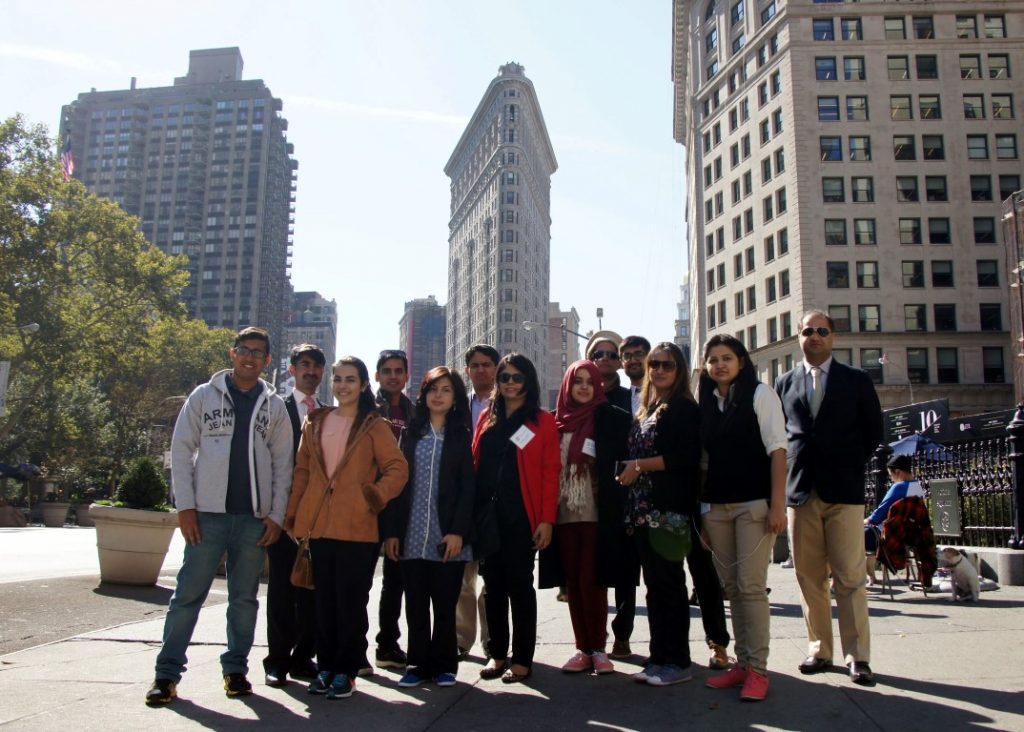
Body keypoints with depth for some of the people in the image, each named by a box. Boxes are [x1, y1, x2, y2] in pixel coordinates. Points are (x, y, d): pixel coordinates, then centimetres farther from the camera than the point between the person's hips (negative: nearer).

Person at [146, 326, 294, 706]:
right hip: (207, 514, -2)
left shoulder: (274, 406, 9)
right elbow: (182, 450, 1)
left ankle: (236, 668, 21)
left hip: (254, 518, 2)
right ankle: (167, 672, 10)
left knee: (244, 597, 9)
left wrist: (276, 515, 1)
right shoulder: (204, 396, 4)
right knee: (189, 594, 0)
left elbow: (282, 464, 8)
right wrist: (185, 505, -6)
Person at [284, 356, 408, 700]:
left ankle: (346, 671, 14)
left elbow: (398, 469, -5)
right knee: (324, 601, 11)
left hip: (357, 529, -4)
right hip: (319, 527, 4)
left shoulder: (374, 426, -1)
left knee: (351, 601, 1)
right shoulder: (315, 423, 12)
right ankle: (326, 666, 24)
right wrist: (294, 514, 7)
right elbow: (302, 470, 13)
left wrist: (373, 497, -15)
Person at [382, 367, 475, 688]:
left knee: (445, 605, 5)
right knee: (415, 605, 5)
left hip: (447, 537, -2)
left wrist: (458, 531, -12)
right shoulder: (411, 433, 11)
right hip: (412, 536, 2)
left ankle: (444, 665, 17)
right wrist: (391, 531, 0)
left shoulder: (461, 436, 5)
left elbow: (467, 487, -2)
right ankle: (419, 664, 17)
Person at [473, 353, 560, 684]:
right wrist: (471, 512, 2)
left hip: (521, 516, -4)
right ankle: (497, 654, 20)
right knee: (493, 585, 10)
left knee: (520, 585, 2)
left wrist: (547, 519, -12)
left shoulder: (543, 421, -1)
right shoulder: (487, 418, 12)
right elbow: (475, 465, 10)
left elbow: (551, 471, -5)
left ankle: (522, 659, 11)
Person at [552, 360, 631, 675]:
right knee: (572, 583, 7)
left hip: (596, 514, -4)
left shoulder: (610, 418, 0)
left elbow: (625, 455, -2)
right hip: (564, 514, 4)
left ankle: (598, 649, 10)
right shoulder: (555, 420, 10)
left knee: (591, 581, -5)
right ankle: (584, 649, 17)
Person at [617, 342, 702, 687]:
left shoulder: (684, 409, -4)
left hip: (669, 510, -8)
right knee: (655, 584, 10)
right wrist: (629, 472, 6)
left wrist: (640, 465, -14)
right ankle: (659, 657, 16)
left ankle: (677, 662, 4)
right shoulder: (646, 410, 19)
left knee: (669, 583, -4)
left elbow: (687, 456, -16)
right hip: (643, 509, 8)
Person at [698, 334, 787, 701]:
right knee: (731, 587, 8)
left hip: (754, 503, -5)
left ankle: (758, 669, 2)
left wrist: (777, 504, -13)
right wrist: (698, 505, 6)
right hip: (715, 506, 5)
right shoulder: (705, 403, 12)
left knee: (751, 586, -7)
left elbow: (776, 449, -6)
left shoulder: (760, 394, 0)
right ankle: (742, 662, 16)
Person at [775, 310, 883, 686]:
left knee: (850, 578, -3)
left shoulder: (856, 380, 7)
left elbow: (873, 430, 10)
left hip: (843, 490, -2)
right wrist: (789, 470, 7)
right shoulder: (785, 383, 12)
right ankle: (819, 650, 14)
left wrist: (851, 468, 5)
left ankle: (858, 656, 2)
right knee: (809, 577, 5)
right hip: (800, 490, 2)